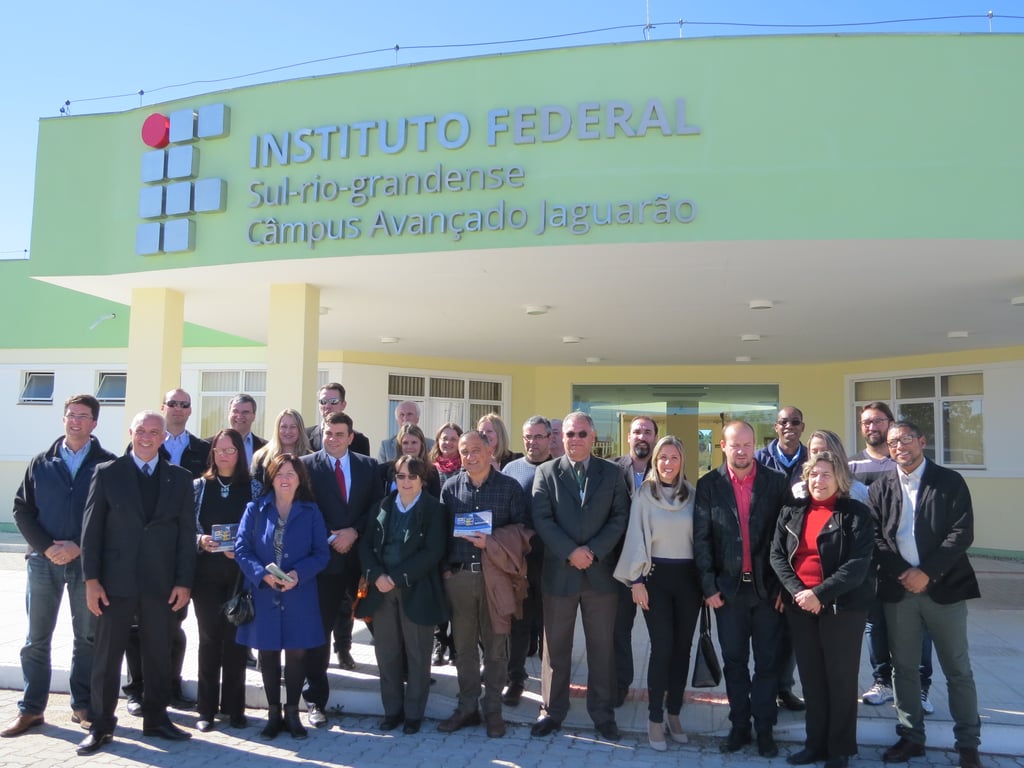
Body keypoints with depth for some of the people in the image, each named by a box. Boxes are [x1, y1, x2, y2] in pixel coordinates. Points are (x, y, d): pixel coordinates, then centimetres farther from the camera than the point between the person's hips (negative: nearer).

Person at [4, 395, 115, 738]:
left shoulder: (107, 464, -1)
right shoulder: (41, 462, 7)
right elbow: (22, 509, 5)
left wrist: (78, 547, -13)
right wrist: (47, 546, -8)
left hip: (87, 562, -2)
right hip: (43, 561, 2)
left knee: (87, 637, 6)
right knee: (36, 639, 8)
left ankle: (83, 705, 18)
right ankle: (31, 709, 18)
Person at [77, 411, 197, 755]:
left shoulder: (180, 478, 5)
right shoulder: (107, 473, 2)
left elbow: (187, 532, 4)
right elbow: (92, 528, -1)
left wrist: (184, 581, -2)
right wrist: (91, 579, -7)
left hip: (161, 584, 1)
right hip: (116, 581, -1)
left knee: (159, 655, 10)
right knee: (107, 656, 7)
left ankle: (156, 718, 24)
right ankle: (101, 726, 20)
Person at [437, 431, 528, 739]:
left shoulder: (510, 487, -1)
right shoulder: (450, 487, 5)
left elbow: (521, 529, -1)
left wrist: (492, 542, -15)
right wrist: (444, 568, 1)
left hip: (495, 577, -2)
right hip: (458, 576, 2)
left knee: (495, 646, 7)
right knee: (463, 645, 10)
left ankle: (493, 709, 19)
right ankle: (467, 707, 23)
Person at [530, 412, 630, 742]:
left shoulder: (612, 473, 5)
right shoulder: (546, 472, 3)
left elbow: (620, 516, -1)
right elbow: (542, 519, -5)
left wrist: (594, 550, -13)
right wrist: (570, 552, -15)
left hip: (600, 571, 1)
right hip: (559, 571, 0)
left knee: (602, 647, 9)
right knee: (556, 647, 9)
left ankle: (603, 713, 21)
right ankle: (552, 710, 22)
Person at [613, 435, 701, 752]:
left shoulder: (693, 495, 5)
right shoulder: (644, 494, -2)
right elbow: (636, 537, -3)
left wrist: (706, 581, 3)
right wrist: (636, 579, -7)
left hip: (688, 576, 3)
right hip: (656, 576, -2)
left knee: (682, 647, 8)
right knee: (662, 648, -6)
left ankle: (674, 714, 23)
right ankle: (655, 720, 6)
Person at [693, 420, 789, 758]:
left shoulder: (776, 482, -2)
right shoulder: (709, 485, -2)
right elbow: (701, 538, -2)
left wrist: (785, 584, -4)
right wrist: (709, 586, -6)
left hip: (767, 587, 0)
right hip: (728, 587, 1)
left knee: (767, 662, 9)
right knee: (734, 661, 11)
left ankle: (765, 728, 21)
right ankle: (739, 725, 25)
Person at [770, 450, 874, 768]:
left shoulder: (856, 513, -5)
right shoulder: (791, 511, 7)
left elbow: (859, 564, -13)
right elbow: (777, 554, 3)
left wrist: (819, 594, -18)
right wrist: (797, 591, -12)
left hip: (842, 606, -4)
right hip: (799, 607, 4)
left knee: (841, 678, 5)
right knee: (811, 678, 11)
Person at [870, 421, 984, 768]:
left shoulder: (950, 481, -1)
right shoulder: (880, 488, 7)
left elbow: (962, 532, -8)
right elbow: (875, 537, 1)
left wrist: (927, 573, -15)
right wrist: (902, 573, -12)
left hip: (944, 588, -2)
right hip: (898, 589, 2)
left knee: (958, 670, 6)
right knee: (903, 668, 10)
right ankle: (911, 737, 23)